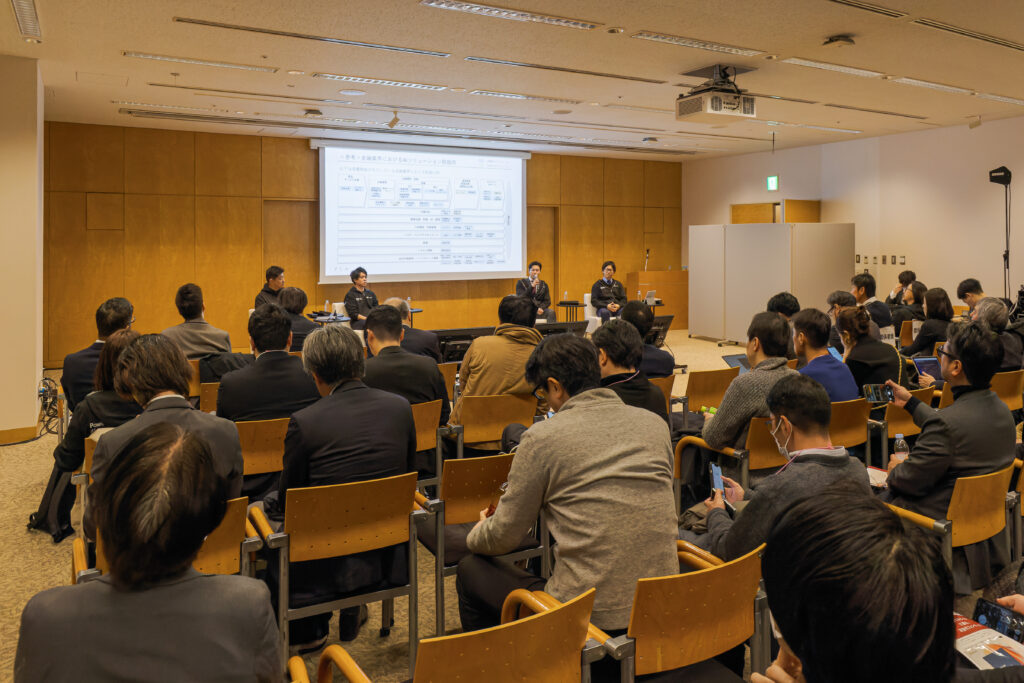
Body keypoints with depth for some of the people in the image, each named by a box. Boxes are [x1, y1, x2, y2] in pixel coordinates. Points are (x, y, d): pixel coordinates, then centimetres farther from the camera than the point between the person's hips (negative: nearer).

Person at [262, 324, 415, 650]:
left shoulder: (304, 422, -18)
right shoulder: (400, 407, -6)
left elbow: (287, 504, -6)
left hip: (328, 564, -5)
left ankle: (307, 631, 33)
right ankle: (351, 610, 37)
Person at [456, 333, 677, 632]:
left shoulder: (543, 437, -10)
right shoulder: (655, 423, 5)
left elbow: (504, 537, 0)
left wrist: (477, 532, 23)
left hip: (589, 617, -6)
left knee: (471, 570, 16)